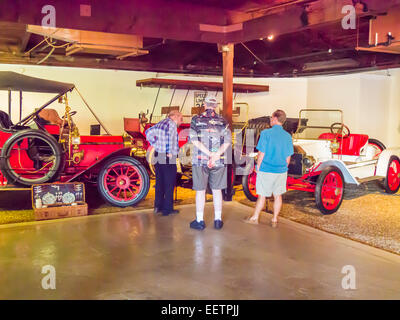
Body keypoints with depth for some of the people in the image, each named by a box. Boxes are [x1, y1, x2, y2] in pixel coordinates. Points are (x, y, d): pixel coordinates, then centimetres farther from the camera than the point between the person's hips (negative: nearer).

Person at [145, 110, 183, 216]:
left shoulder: (160, 123, 15)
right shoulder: (172, 124, -10)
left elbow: (149, 132, 15)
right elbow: (170, 136, -24)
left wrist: (155, 145, 10)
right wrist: (170, 152, -18)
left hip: (158, 157, 8)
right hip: (168, 159, -8)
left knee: (159, 182, 15)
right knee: (169, 184, 0)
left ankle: (158, 206, 21)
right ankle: (167, 209, 5)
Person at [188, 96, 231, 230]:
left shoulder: (196, 120, -1)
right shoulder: (223, 121, 3)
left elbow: (194, 140, -13)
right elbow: (227, 142, -8)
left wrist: (210, 154, -15)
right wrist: (216, 155, -15)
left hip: (200, 161, -2)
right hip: (219, 163, 2)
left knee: (200, 191, 7)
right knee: (217, 191, 12)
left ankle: (200, 221, 13)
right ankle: (218, 220, 18)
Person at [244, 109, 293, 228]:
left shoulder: (266, 133, -13)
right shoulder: (288, 136, 1)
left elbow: (261, 153, -12)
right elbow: (288, 158, 5)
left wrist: (258, 167, 0)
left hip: (266, 170, -4)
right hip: (281, 171, 4)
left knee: (262, 195, 8)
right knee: (278, 196, 13)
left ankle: (255, 218, 21)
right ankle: (274, 220, 22)